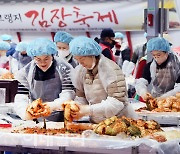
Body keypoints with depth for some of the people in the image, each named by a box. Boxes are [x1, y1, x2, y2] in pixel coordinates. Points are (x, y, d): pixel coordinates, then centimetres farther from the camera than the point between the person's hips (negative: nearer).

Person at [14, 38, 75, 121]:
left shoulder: (64, 68, -2)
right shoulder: (24, 73, 1)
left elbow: (68, 94, -9)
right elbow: (20, 98, -6)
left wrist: (54, 105, -31)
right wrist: (25, 113, -29)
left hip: (61, 119, -4)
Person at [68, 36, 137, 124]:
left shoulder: (110, 69, -12)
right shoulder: (80, 71, 8)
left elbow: (117, 102, -19)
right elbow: (80, 97, 15)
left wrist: (89, 110, -24)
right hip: (96, 124, 6)